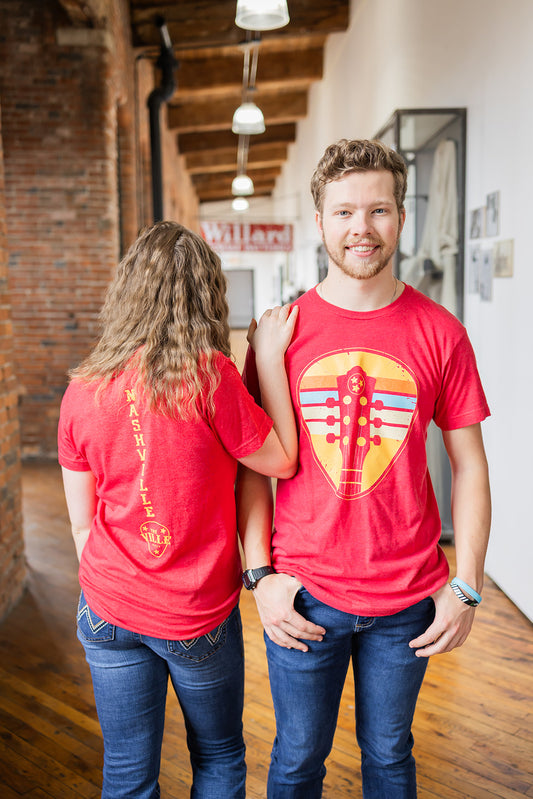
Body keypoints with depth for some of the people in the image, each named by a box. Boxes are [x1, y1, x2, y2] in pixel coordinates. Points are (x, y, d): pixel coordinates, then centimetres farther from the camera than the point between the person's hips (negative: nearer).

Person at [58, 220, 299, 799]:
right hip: (200, 617, -3)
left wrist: (109, 587, 15)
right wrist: (269, 358, -6)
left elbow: (82, 522, 0)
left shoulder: (83, 389, -8)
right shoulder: (209, 377, -21)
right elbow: (282, 460, -8)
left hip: (109, 612, 3)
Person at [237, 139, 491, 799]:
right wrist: (261, 575, -7)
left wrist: (466, 587, -3)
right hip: (303, 595, 0)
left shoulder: (439, 332, -3)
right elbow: (252, 464, 0)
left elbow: (469, 467, 1)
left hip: (409, 599, 1)